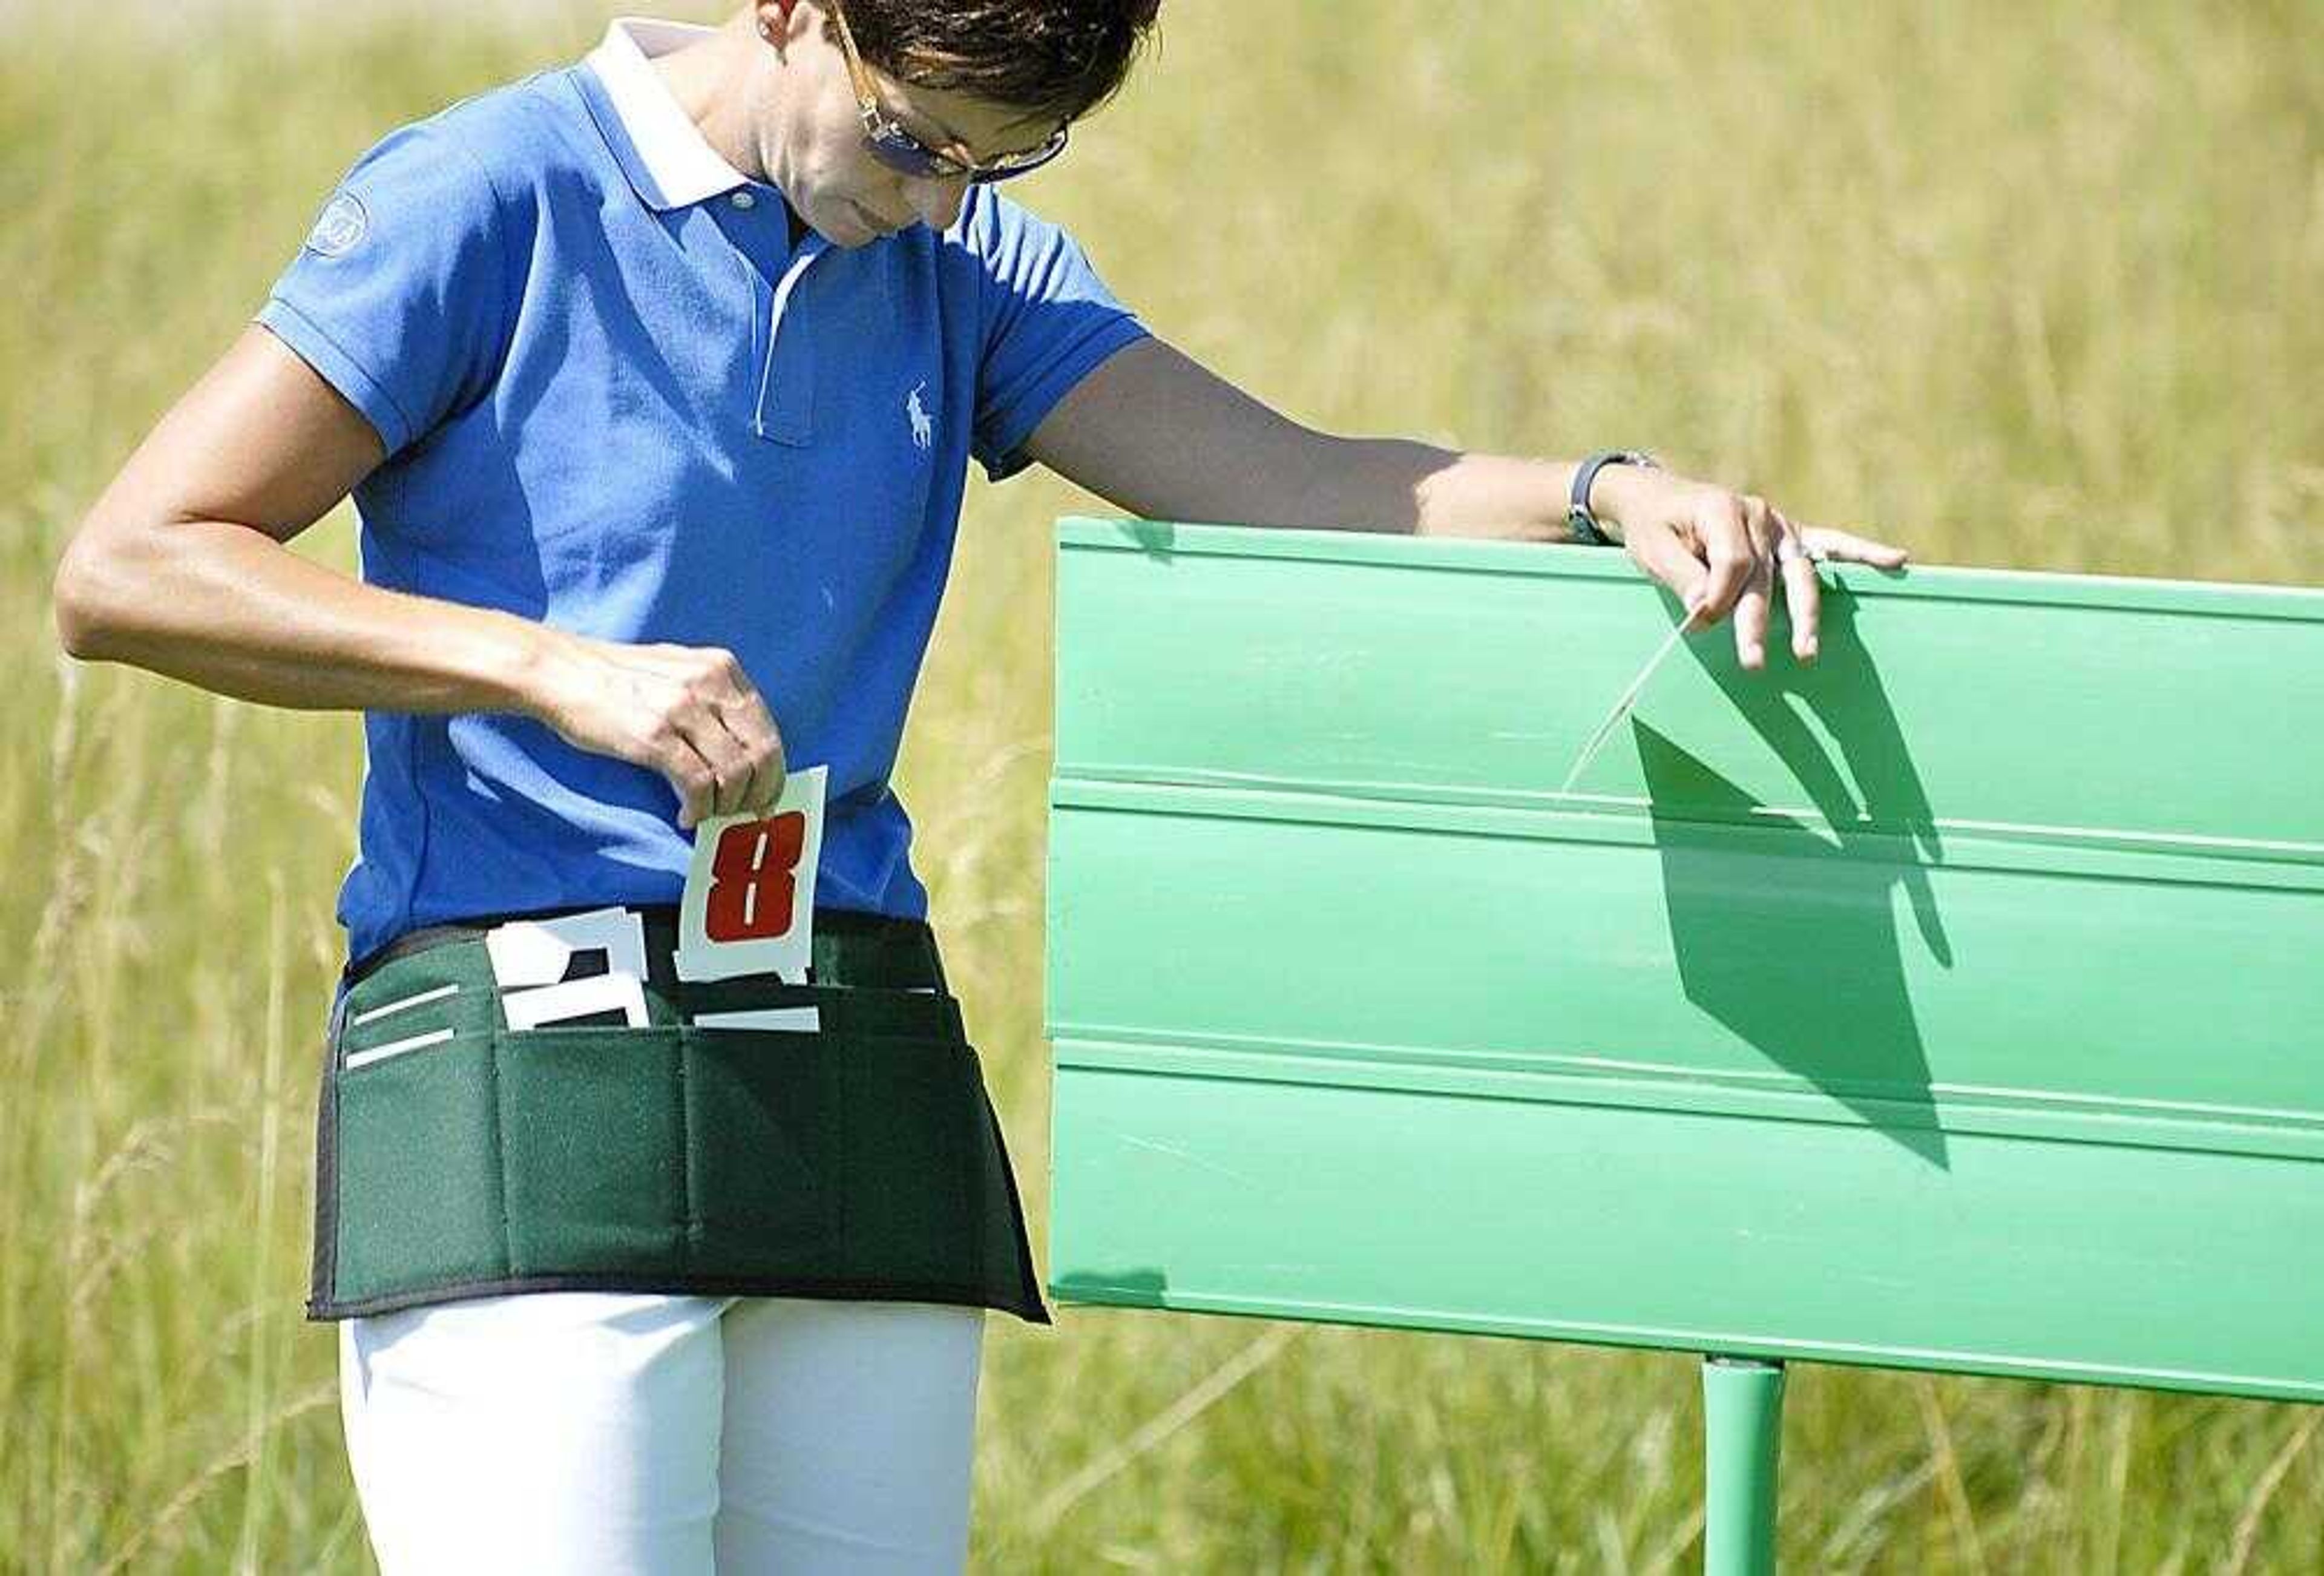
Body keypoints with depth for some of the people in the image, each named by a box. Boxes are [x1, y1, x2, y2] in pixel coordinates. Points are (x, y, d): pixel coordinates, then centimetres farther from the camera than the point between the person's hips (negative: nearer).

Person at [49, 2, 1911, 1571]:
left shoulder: (966, 265, 16)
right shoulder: (488, 201, -1)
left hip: (862, 1075, 6)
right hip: (526, 1068, -6)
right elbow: (128, 569, -5)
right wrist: (554, 674, -14)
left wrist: (1607, 496, -17)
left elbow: (1293, 485, 2)